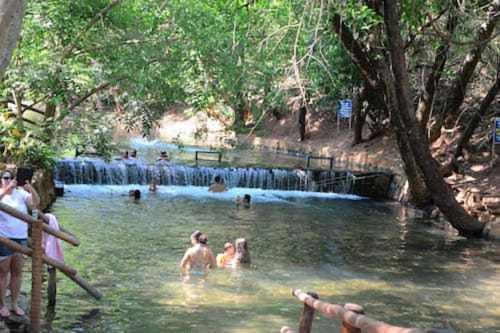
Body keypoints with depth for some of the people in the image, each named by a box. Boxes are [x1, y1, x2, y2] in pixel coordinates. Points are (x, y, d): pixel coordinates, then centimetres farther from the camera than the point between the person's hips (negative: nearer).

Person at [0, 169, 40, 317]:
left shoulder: (21, 194, 2)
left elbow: (36, 202, -11)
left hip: (21, 238, 3)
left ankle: (15, 304, 20)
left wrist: (31, 189, -27)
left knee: (17, 272, 10)